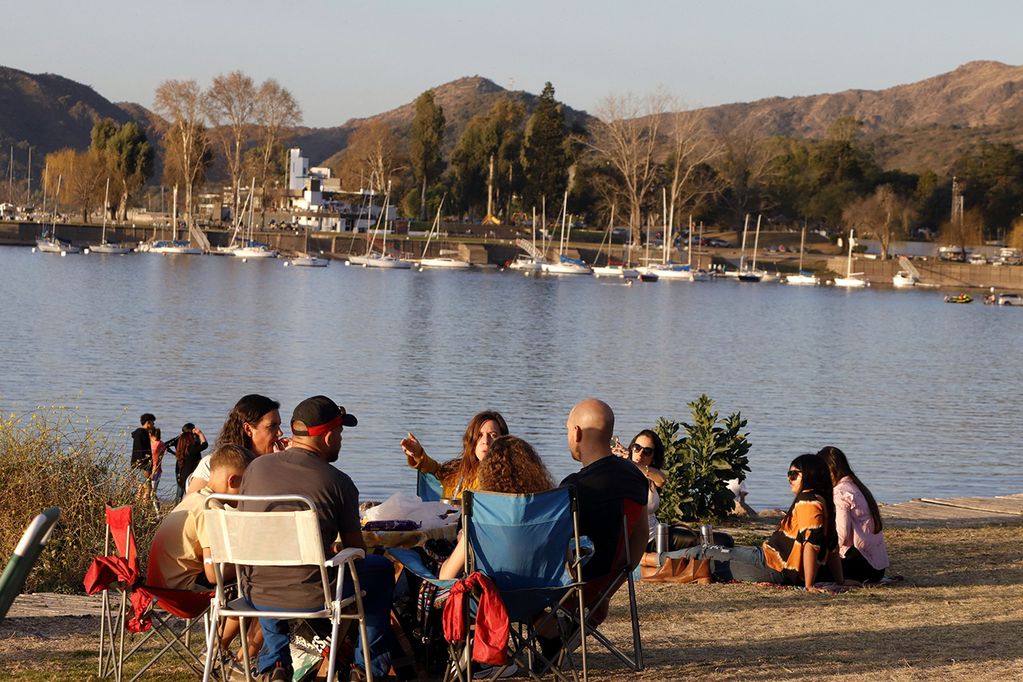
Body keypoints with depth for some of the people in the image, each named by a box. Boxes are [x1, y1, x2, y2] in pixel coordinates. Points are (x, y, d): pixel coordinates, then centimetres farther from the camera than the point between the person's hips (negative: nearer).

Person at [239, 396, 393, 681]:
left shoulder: (257, 467, 2)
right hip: (312, 596, -4)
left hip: (256, 594, 4)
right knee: (380, 567, 23)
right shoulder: (337, 481, -8)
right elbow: (355, 548, 1)